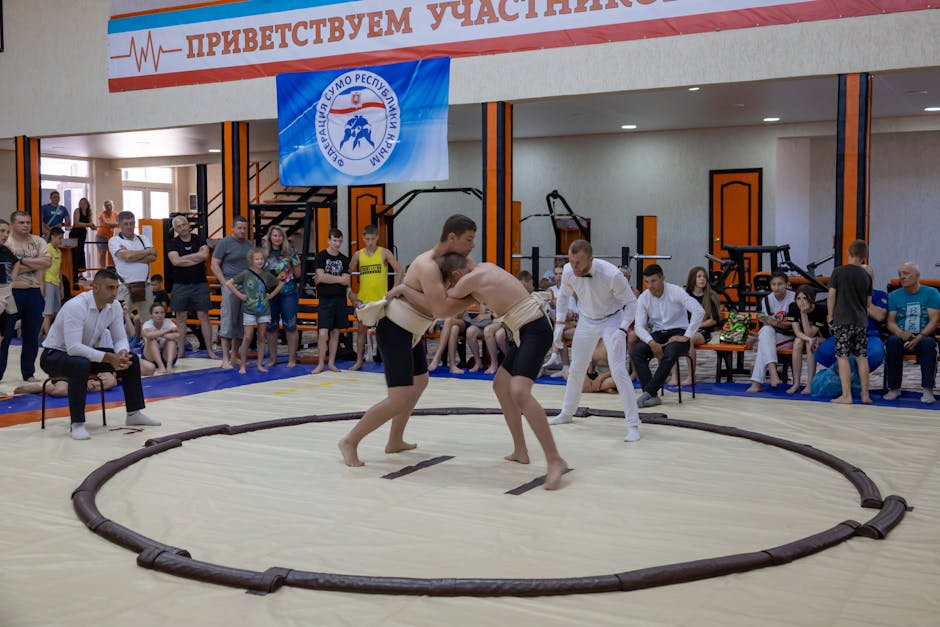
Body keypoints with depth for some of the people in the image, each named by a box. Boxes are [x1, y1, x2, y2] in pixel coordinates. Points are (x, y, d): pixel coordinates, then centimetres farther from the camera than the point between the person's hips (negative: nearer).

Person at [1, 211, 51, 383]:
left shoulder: (38, 241, 7)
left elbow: (48, 262, -8)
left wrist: (22, 261, -14)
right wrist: (36, 265, -11)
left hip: (34, 292, 4)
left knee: (32, 336, 10)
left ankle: (28, 373, 21)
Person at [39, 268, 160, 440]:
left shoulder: (114, 306, -8)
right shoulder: (76, 306, -31)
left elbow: (120, 338, -2)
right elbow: (73, 348, -37)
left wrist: (122, 353, -26)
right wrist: (108, 357, -38)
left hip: (84, 352, 8)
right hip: (54, 355, -7)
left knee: (131, 358, -5)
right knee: (80, 365, -40)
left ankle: (134, 414, 5)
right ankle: (77, 424, -30)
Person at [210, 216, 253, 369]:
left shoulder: (249, 245, 16)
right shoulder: (225, 242, -1)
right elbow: (214, 265, -4)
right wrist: (225, 283, -12)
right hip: (230, 285, -6)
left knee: (241, 323, 8)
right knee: (228, 321, -7)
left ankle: (234, 356, 18)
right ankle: (225, 359, -6)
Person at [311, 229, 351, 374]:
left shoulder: (344, 259, 8)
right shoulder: (321, 256, -2)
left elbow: (347, 282, 0)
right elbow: (321, 277, -14)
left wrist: (328, 278, -11)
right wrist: (340, 279, -7)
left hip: (340, 299, 4)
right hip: (325, 299, -4)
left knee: (335, 332, 7)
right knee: (323, 333, -9)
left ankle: (331, 363, 15)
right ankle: (321, 364, 3)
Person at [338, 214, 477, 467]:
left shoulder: (445, 259, 4)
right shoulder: (428, 265, -26)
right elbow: (442, 310, -35)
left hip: (410, 331, 11)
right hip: (394, 331, -11)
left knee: (419, 383, 25)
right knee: (399, 400, -15)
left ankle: (395, 441, 36)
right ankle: (350, 442, -1)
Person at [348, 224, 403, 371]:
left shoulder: (384, 253, -3)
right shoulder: (358, 254, 4)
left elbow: (399, 271, -4)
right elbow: (348, 273, 11)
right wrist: (350, 293, 5)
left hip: (381, 298, -2)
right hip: (363, 299, 2)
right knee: (361, 329, 6)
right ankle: (359, 361, 14)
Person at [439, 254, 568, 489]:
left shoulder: (470, 279, -14)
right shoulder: (484, 268, 13)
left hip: (535, 331, -11)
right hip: (525, 330, 11)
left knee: (519, 391, -25)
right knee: (500, 385, 17)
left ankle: (555, 460, -24)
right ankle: (520, 451, 24)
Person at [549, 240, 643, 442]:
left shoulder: (612, 275, -32)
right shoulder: (568, 271, -19)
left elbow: (631, 303, -17)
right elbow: (564, 295, 4)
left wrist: (622, 330, -27)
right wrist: (559, 323, -1)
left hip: (612, 320, -5)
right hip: (586, 321, 5)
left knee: (618, 371, -16)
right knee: (576, 369, 16)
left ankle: (633, 425, -9)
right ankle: (567, 413, 37)